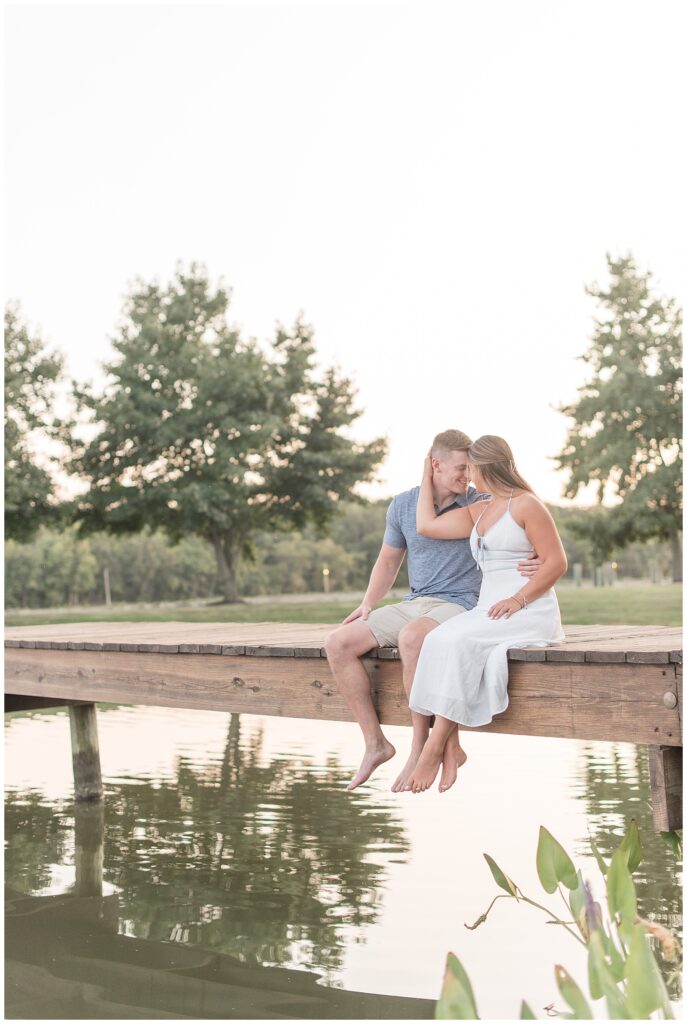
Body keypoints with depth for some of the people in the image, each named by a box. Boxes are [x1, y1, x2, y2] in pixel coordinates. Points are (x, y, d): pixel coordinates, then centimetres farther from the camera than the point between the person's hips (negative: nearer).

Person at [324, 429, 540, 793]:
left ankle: (422, 744, -23)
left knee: (411, 638, -38)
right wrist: (368, 603, 2)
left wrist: (533, 563, -26)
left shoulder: (481, 504, -5)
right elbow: (388, 563, 17)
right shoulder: (402, 506, 6)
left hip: (459, 605, -5)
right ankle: (375, 742, -6)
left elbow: (529, 542, -1)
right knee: (338, 644, -13)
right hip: (413, 605, 5)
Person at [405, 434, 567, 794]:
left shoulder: (526, 504, -2)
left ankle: (434, 746, -28)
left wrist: (518, 599, -18)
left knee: (456, 641, -29)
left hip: (529, 613, -7)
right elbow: (426, 525, 17)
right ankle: (451, 745, -27)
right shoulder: (478, 512, 23)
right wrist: (427, 476, 25)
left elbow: (556, 561, -8)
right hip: (491, 610, 7)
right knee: (441, 640, -22)